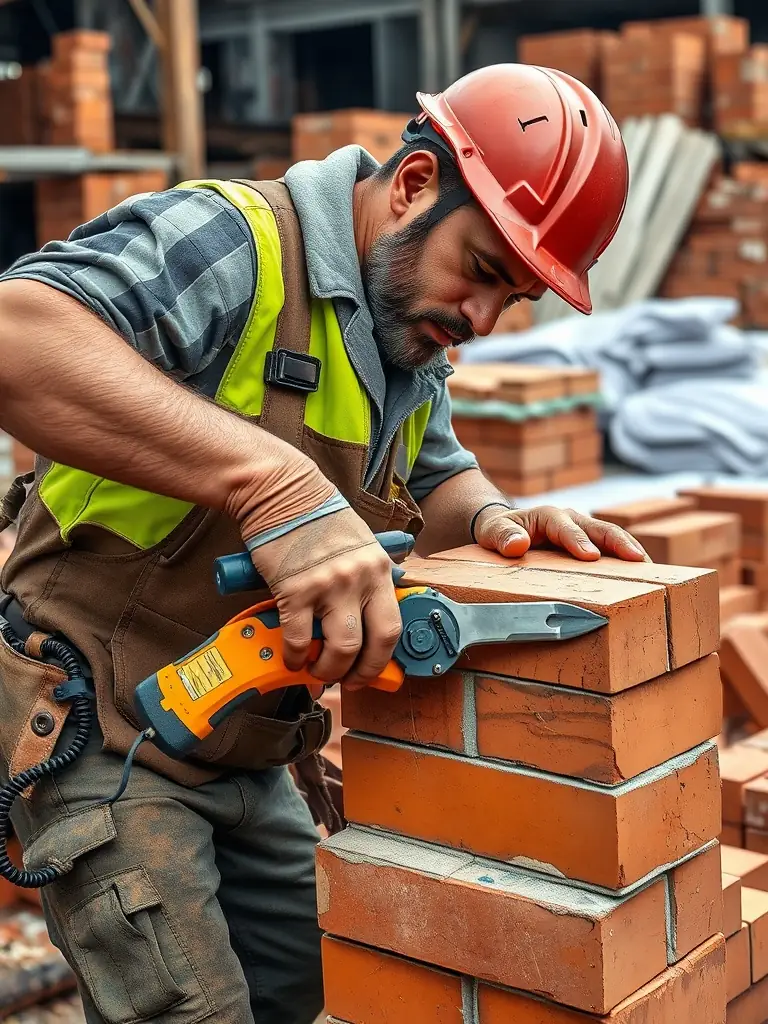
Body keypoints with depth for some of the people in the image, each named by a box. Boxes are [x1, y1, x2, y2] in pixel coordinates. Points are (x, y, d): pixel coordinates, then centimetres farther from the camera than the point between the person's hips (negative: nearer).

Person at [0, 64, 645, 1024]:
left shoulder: (412, 339, 5)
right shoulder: (229, 243, -23)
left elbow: (436, 482, 13)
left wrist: (493, 519, -11)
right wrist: (272, 482, -50)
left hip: (240, 753, 9)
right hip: (101, 728, -9)